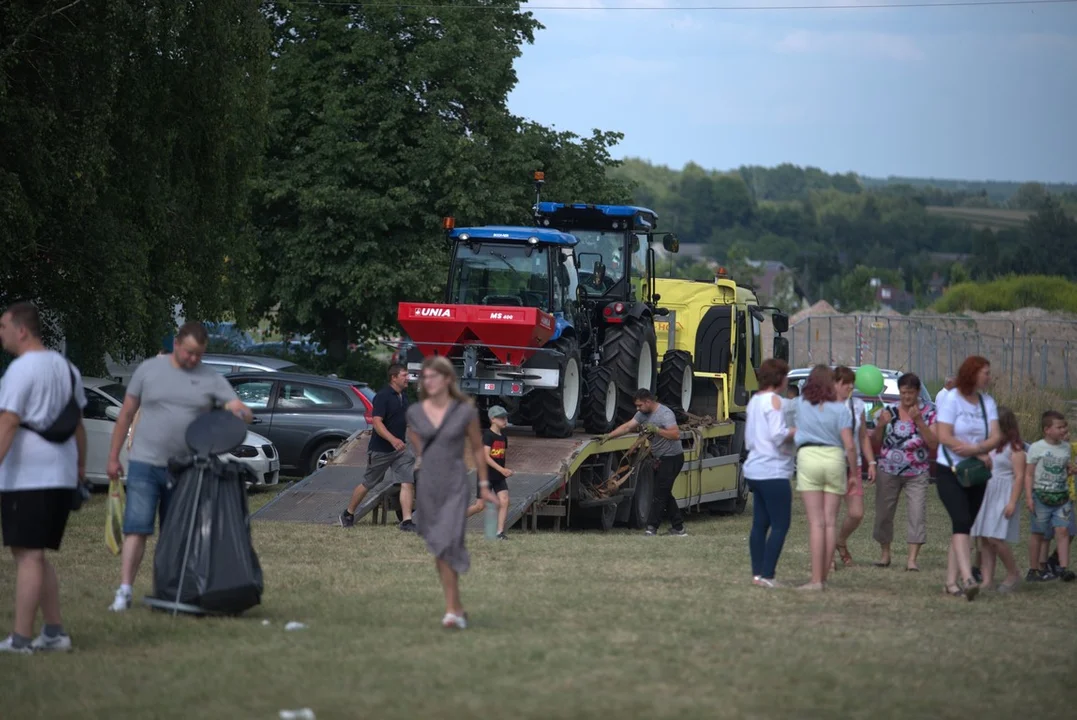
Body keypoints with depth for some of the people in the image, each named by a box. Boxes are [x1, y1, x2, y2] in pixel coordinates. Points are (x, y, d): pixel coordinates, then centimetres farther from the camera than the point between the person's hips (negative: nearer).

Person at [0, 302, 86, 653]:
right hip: (61, 476, 9)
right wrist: (81, 466, 29)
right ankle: (55, 632, 12)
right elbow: (77, 424, 21)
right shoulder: (65, 367, 15)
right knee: (36, 556, 15)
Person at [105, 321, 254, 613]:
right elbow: (126, 415, 7)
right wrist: (113, 457, 6)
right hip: (145, 464, -2)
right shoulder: (149, 370, 2)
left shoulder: (212, 380, 4)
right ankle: (124, 592, -13)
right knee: (137, 529, -11)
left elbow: (243, 411, -2)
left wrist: (240, 413, -28)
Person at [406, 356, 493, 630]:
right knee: (438, 550, 7)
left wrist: (484, 486, 6)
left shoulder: (465, 412, -5)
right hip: (427, 487, 4)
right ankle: (457, 606, 19)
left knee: (448, 544, -17)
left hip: (455, 486, -4)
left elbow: (478, 449, 4)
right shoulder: (414, 413, 3)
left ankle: (452, 612, -15)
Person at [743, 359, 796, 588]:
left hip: (754, 470, 9)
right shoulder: (773, 400, -11)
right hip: (773, 472, -9)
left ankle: (758, 573, 10)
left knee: (760, 524, 11)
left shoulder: (754, 400, 16)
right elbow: (778, 434, -21)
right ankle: (767, 575, -10)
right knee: (780, 524, -6)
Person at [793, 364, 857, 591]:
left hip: (808, 456, 0)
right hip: (835, 458, 0)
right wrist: (852, 471, 9)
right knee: (830, 521, 7)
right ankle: (823, 577, 9)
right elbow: (849, 446, -4)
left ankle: (816, 579, -9)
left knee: (816, 522, -2)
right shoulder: (840, 409, 1)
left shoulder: (801, 404, 6)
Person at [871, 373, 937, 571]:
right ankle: (884, 553, 22)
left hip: (917, 473, -2)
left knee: (917, 514, -12)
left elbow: (934, 443, -10)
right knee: (883, 512, 5)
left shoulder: (929, 412, -1)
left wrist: (918, 421, -19)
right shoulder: (889, 411, 4)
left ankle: (913, 558, -14)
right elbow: (875, 443, 8)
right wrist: (881, 425, -11)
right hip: (889, 471, 2)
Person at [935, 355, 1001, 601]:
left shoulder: (987, 402, 7)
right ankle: (967, 579, -30)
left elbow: (996, 437, -2)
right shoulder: (951, 399, -9)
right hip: (950, 472, -6)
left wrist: (974, 448, -23)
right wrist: (981, 454, -14)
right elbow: (945, 437, -15)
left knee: (963, 526, 7)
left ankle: (951, 581, 11)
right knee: (962, 522, -19)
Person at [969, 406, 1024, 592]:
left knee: (995, 538, -14)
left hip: (1003, 497, -8)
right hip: (984, 495, 8)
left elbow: (1020, 476, -10)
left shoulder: (1014, 448, -7)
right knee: (984, 539, 2)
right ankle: (987, 579, 3)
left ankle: (1013, 574, 2)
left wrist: (1013, 502, -16)